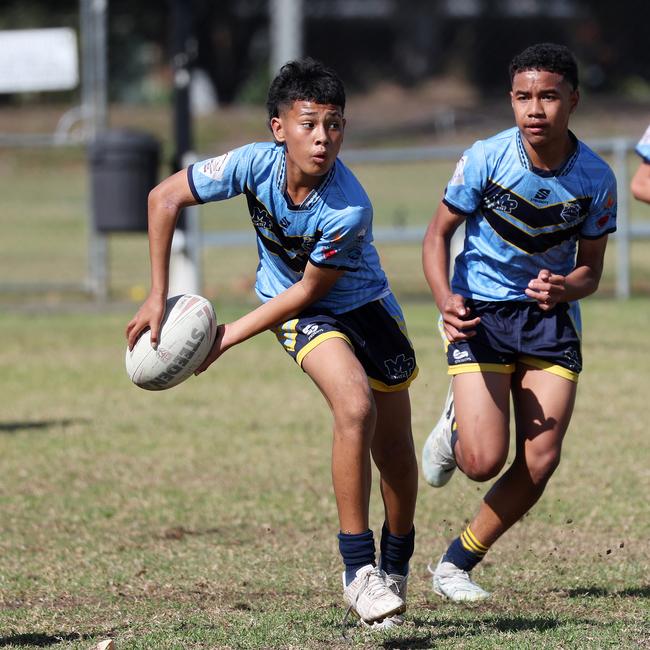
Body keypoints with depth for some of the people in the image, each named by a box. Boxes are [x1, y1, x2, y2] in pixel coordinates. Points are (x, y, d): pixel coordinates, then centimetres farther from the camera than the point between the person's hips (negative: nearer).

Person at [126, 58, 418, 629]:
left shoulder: (350, 209, -32)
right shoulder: (255, 164, -26)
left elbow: (308, 291, -21)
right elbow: (165, 197, -13)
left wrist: (226, 339, -19)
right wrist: (158, 297, -13)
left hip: (364, 305, 0)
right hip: (298, 313, 0)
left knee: (395, 449, 3)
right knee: (354, 406, -26)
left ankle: (394, 570, 31)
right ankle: (358, 571, -21)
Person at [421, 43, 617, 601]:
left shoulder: (596, 179, -10)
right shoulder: (486, 159, -15)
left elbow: (590, 269, 2)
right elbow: (439, 232, -3)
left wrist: (565, 289, -22)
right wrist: (446, 300, -21)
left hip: (551, 316, 2)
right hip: (481, 312, -2)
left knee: (540, 462, -8)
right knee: (485, 461, -14)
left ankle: (457, 562, 11)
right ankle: (455, 425, 24)